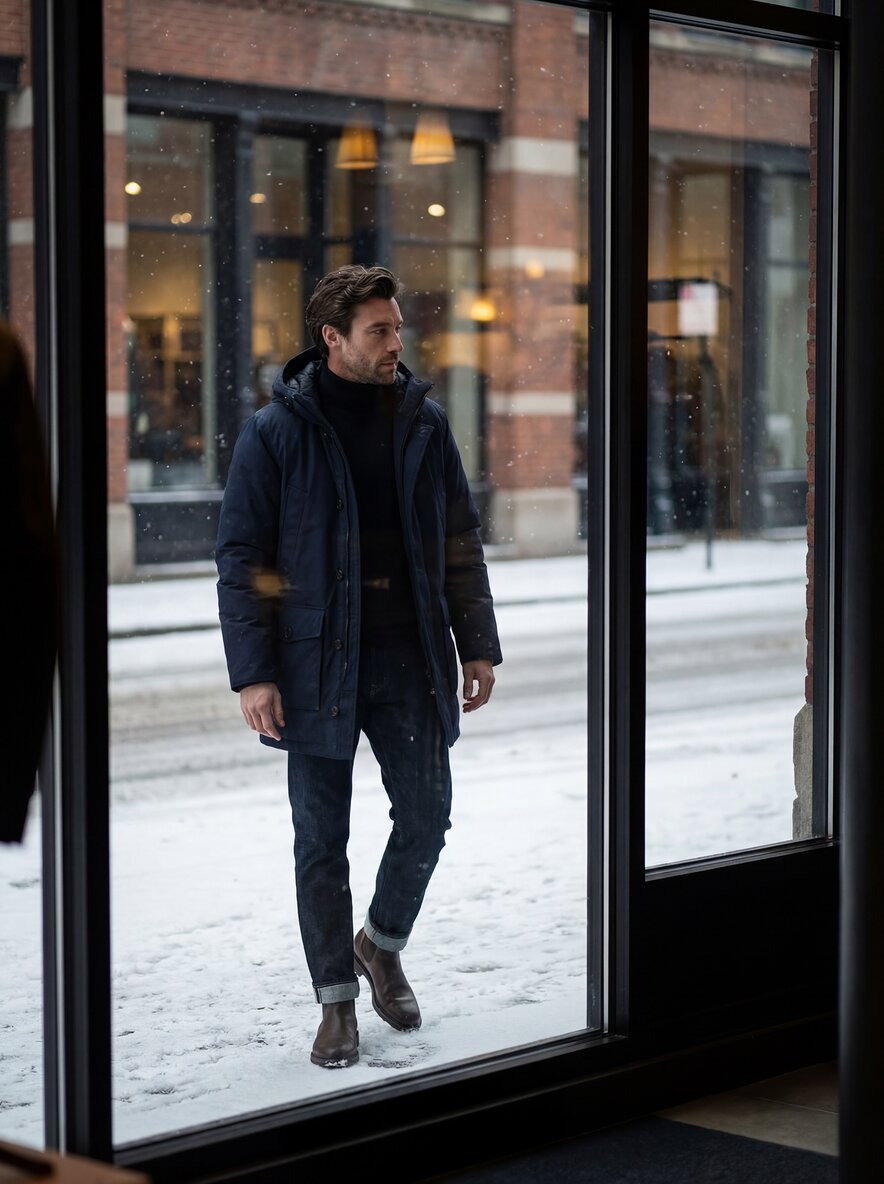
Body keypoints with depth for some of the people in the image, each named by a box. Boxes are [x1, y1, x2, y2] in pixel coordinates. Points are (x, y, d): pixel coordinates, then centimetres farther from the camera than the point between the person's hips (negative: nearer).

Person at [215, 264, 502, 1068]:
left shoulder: (423, 423, 6)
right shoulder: (277, 433, -5)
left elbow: (460, 542, 13)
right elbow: (241, 557, -4)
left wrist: (477, 644, 9)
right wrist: (253, 672, -10)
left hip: (411, 660, 3)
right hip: (318, 664, -3)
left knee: (426, 814, 5)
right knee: (323, 837, 4)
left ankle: (382, 943, 32)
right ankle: (338, 1000, 17)